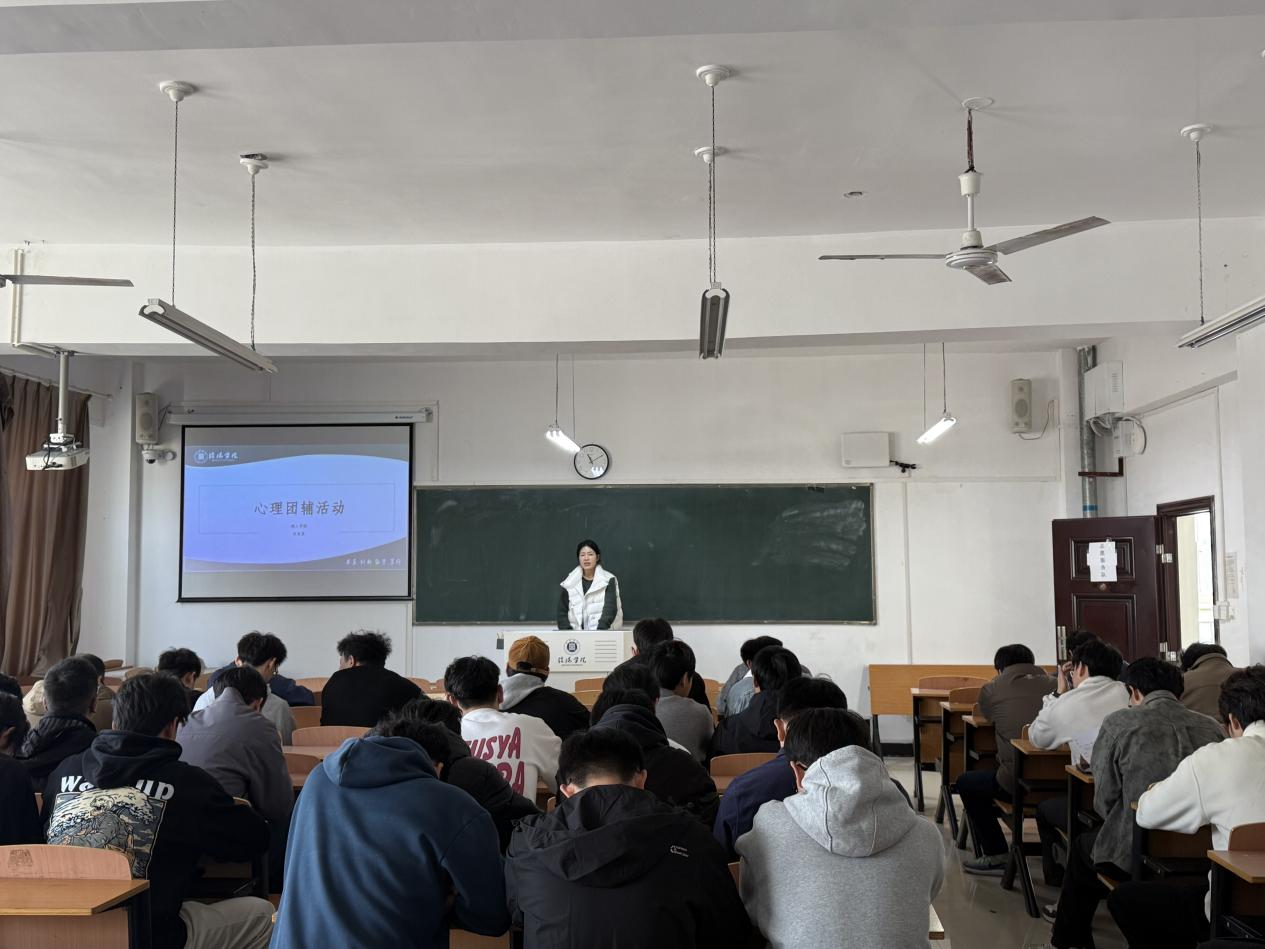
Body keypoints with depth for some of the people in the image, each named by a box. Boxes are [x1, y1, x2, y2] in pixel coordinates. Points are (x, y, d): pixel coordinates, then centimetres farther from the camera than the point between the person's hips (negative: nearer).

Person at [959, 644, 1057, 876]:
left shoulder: (992, 689, 3)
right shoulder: (1054, 685, 7)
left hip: (1017, 783, -3)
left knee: (965, 782, 24)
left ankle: (995, 856, 22)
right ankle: (1056, 864, 34)